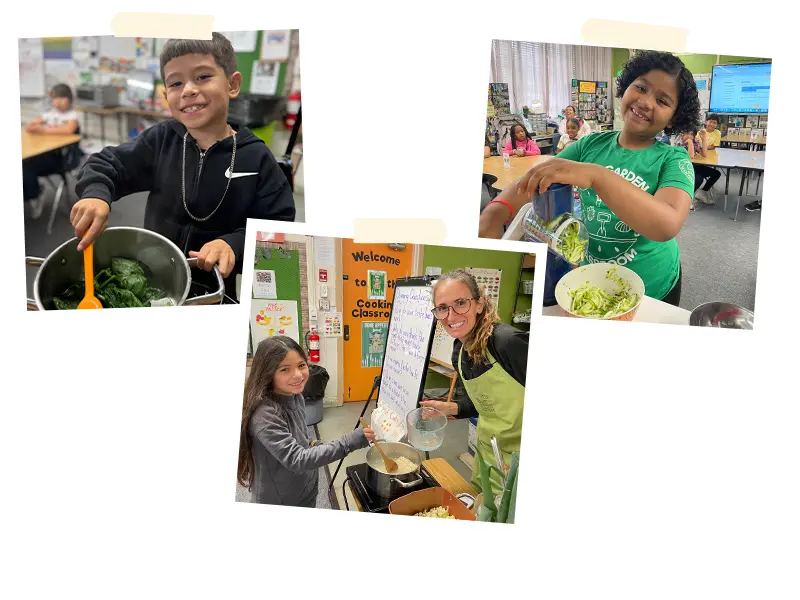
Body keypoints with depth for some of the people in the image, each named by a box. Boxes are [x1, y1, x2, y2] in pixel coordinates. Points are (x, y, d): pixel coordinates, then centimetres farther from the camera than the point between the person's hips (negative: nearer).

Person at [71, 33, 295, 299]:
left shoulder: (256, 158, -7)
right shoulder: (161, 140, 0)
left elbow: (278, 226, -10)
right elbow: (106, 165, 7)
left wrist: (234, 245, -28)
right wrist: (96, 194, -15)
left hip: (215, 291, -2)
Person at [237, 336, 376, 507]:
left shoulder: (295, 397, -3)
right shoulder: (265, 415, -29)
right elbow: (295, 459, -31)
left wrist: (314, 446, -5)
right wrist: (348, 443, -36)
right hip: (278, 504, -7)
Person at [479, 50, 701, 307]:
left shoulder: (673, 160, -15)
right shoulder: (591, 145, -4)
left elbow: (667, 226, -33)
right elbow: (531, 181, -7)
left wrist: (596, 175, -44)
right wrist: (496, 212, -31)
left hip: (650, 293, -3)